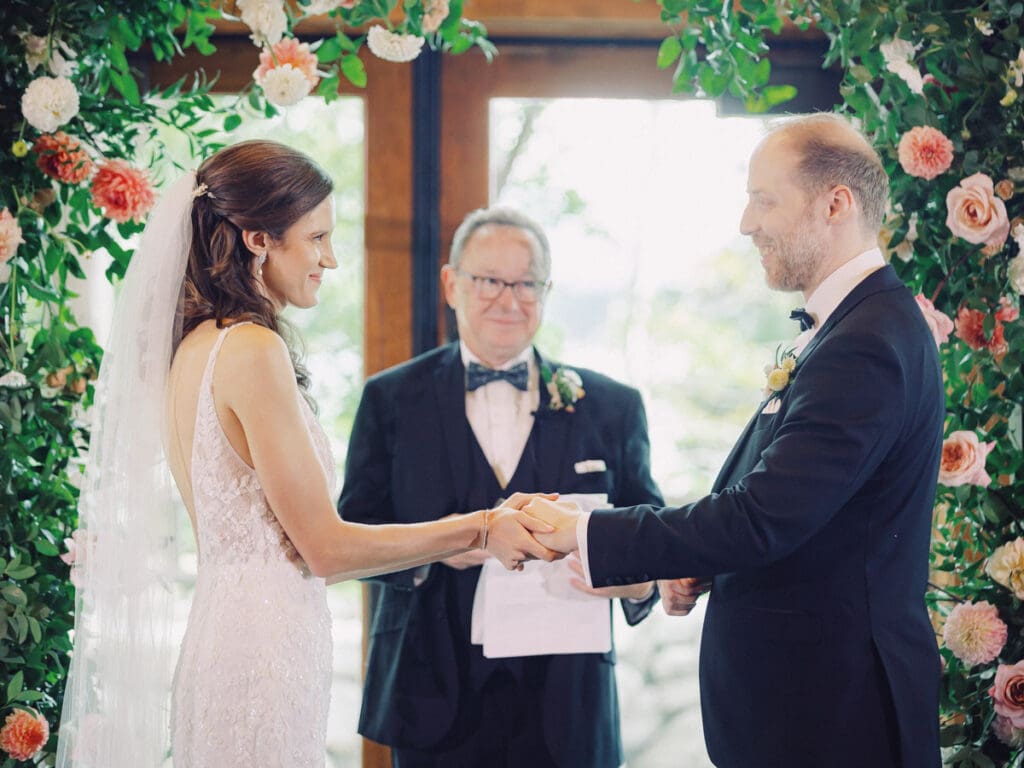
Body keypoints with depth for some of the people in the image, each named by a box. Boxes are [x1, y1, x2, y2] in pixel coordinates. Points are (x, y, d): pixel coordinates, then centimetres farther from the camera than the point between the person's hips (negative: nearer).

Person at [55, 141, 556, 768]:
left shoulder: (196, 347, 13)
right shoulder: (252, 351, -15)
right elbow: (324, 547, -13)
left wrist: (446, 542, 17)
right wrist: (478, 530, -3)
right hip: (263, 662, -9)